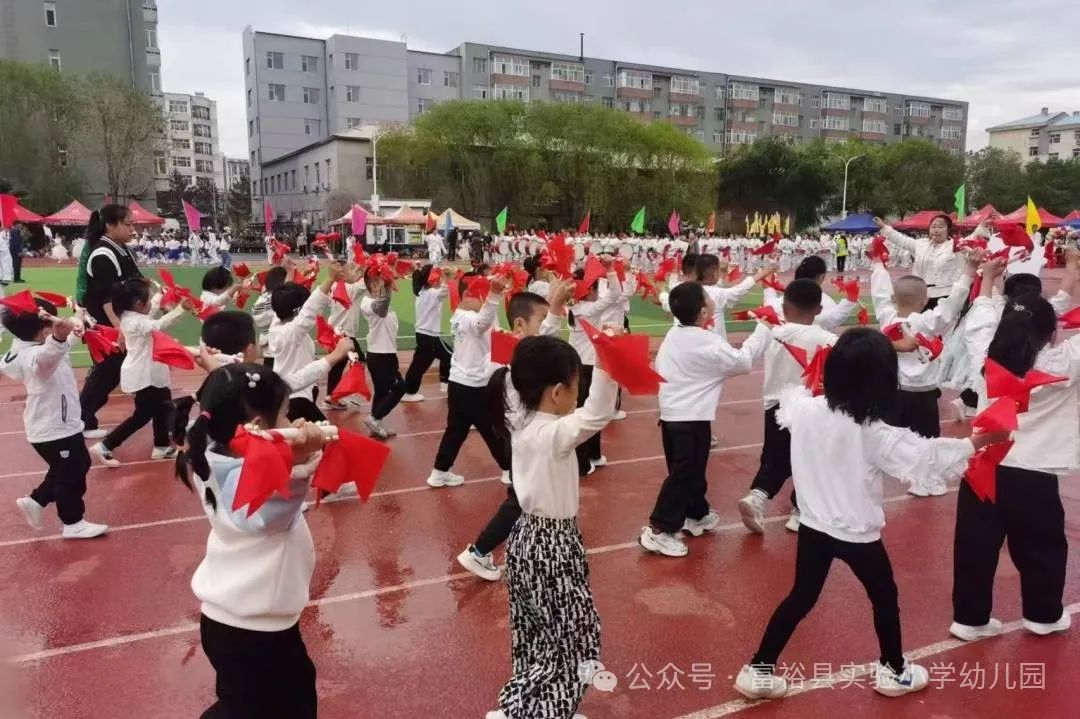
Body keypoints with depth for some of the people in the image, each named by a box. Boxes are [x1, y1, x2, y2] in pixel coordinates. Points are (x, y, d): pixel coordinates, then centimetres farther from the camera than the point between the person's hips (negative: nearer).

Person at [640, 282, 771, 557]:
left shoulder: (673, 334, 6)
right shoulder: (708, 342, -16)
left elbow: (659, 367, 12)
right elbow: (743, 361, -8)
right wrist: (762, 329, 1)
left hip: (670, 413, 8)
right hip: (692, 418, -8)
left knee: (689, 469, 21)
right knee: (684, 474, -2)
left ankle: (696, 515, 37)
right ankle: (658, 530, -2)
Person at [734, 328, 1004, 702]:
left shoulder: (805, 410, -9)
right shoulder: (874, 434, -22)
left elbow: (787, 405, 14)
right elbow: (923, 456, -16)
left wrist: (803, 386, 34)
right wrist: (974, 443, -3)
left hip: (813, 526, 4)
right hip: (857, 534, -4)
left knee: (801, 597, 17)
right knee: (884, 597, 21)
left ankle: (758, 670, 18)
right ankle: (893, 671, 40)